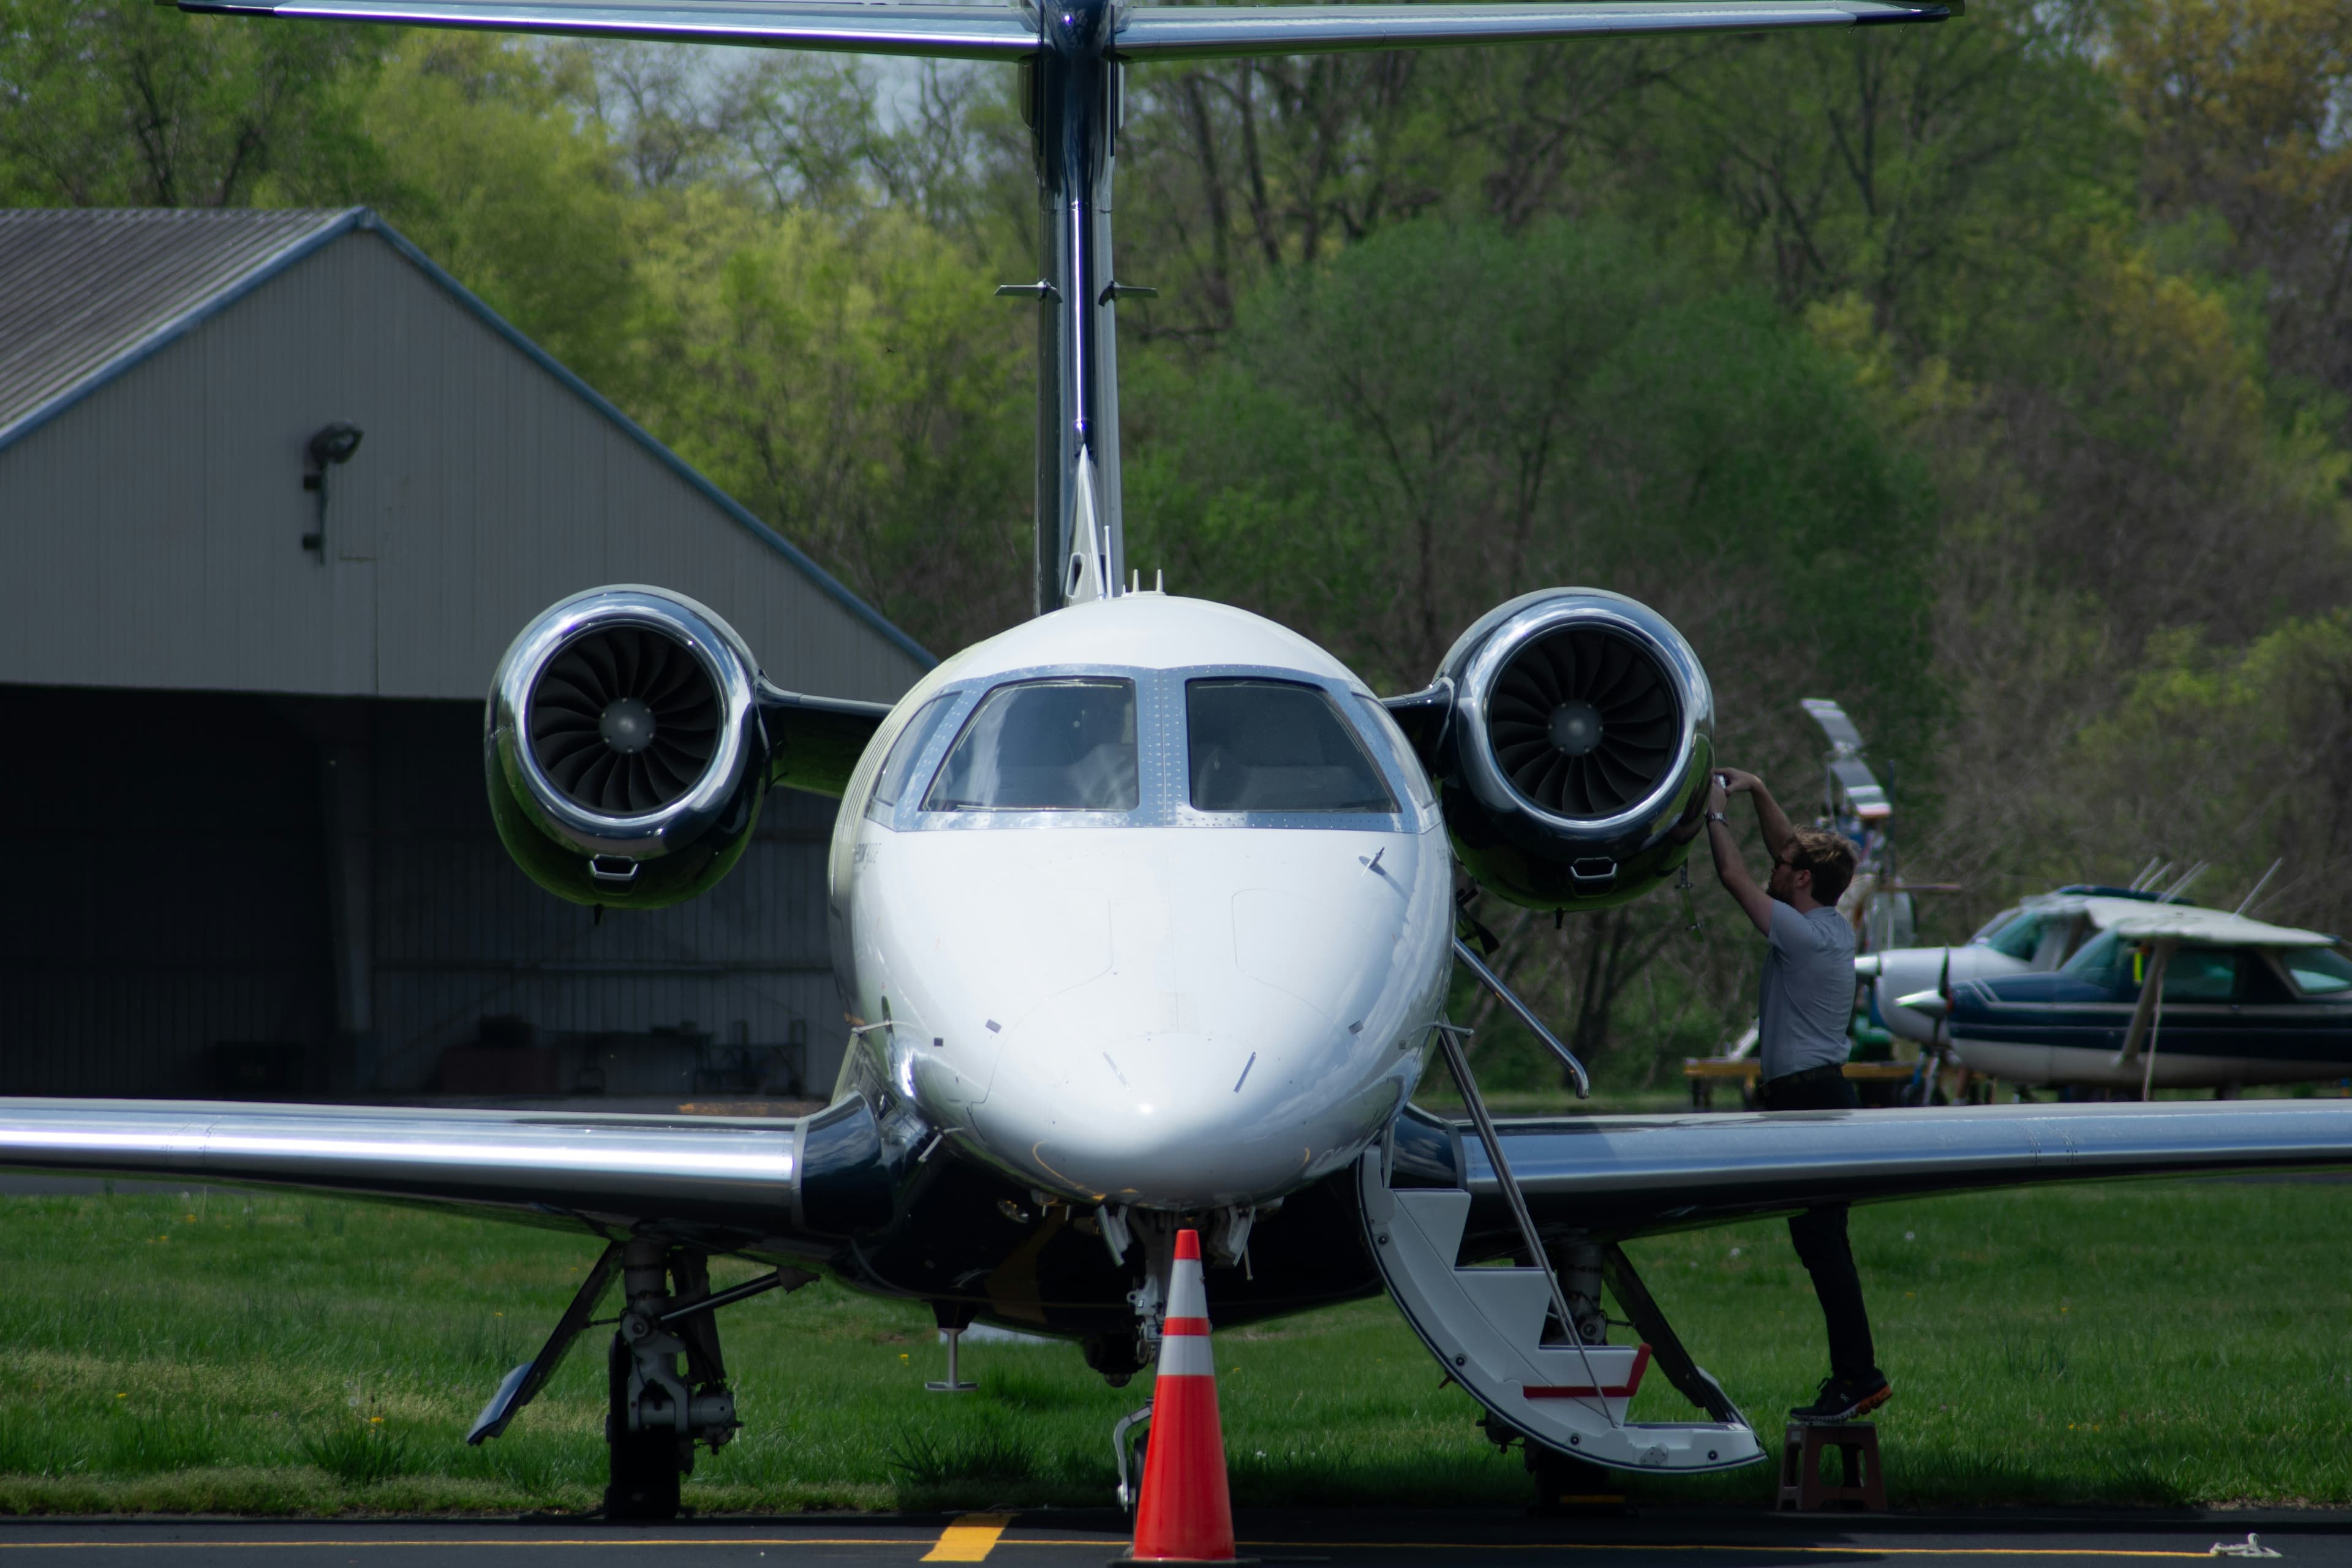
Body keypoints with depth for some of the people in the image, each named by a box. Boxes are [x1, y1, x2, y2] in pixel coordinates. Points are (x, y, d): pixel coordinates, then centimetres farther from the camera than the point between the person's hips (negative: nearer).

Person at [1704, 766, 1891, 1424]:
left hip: (1808, 1098, -10)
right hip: (1818, 1095, 10)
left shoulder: (1802, 933, -16)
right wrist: (1757, 794, 19)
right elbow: (1787, 848, 24)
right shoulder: (1833, 927, 10)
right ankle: (1854, 1373, 12)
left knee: (1820, 1244, -10)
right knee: (1822, 1244, 11)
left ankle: (1857, 1375, -11)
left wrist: (1716, 813, 1)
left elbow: (1734, 877, -11)